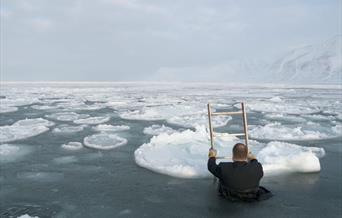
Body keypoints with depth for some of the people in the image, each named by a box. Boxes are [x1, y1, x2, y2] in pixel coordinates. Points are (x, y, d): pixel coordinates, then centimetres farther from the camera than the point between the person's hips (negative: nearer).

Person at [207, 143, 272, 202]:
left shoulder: (224, 169, -31)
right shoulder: (257, 168, -29)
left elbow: (211, 167, -8)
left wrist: (212, 156, 13)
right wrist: (253, 159, 17)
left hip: (229, 196, 0)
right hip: (250, 197, 1)